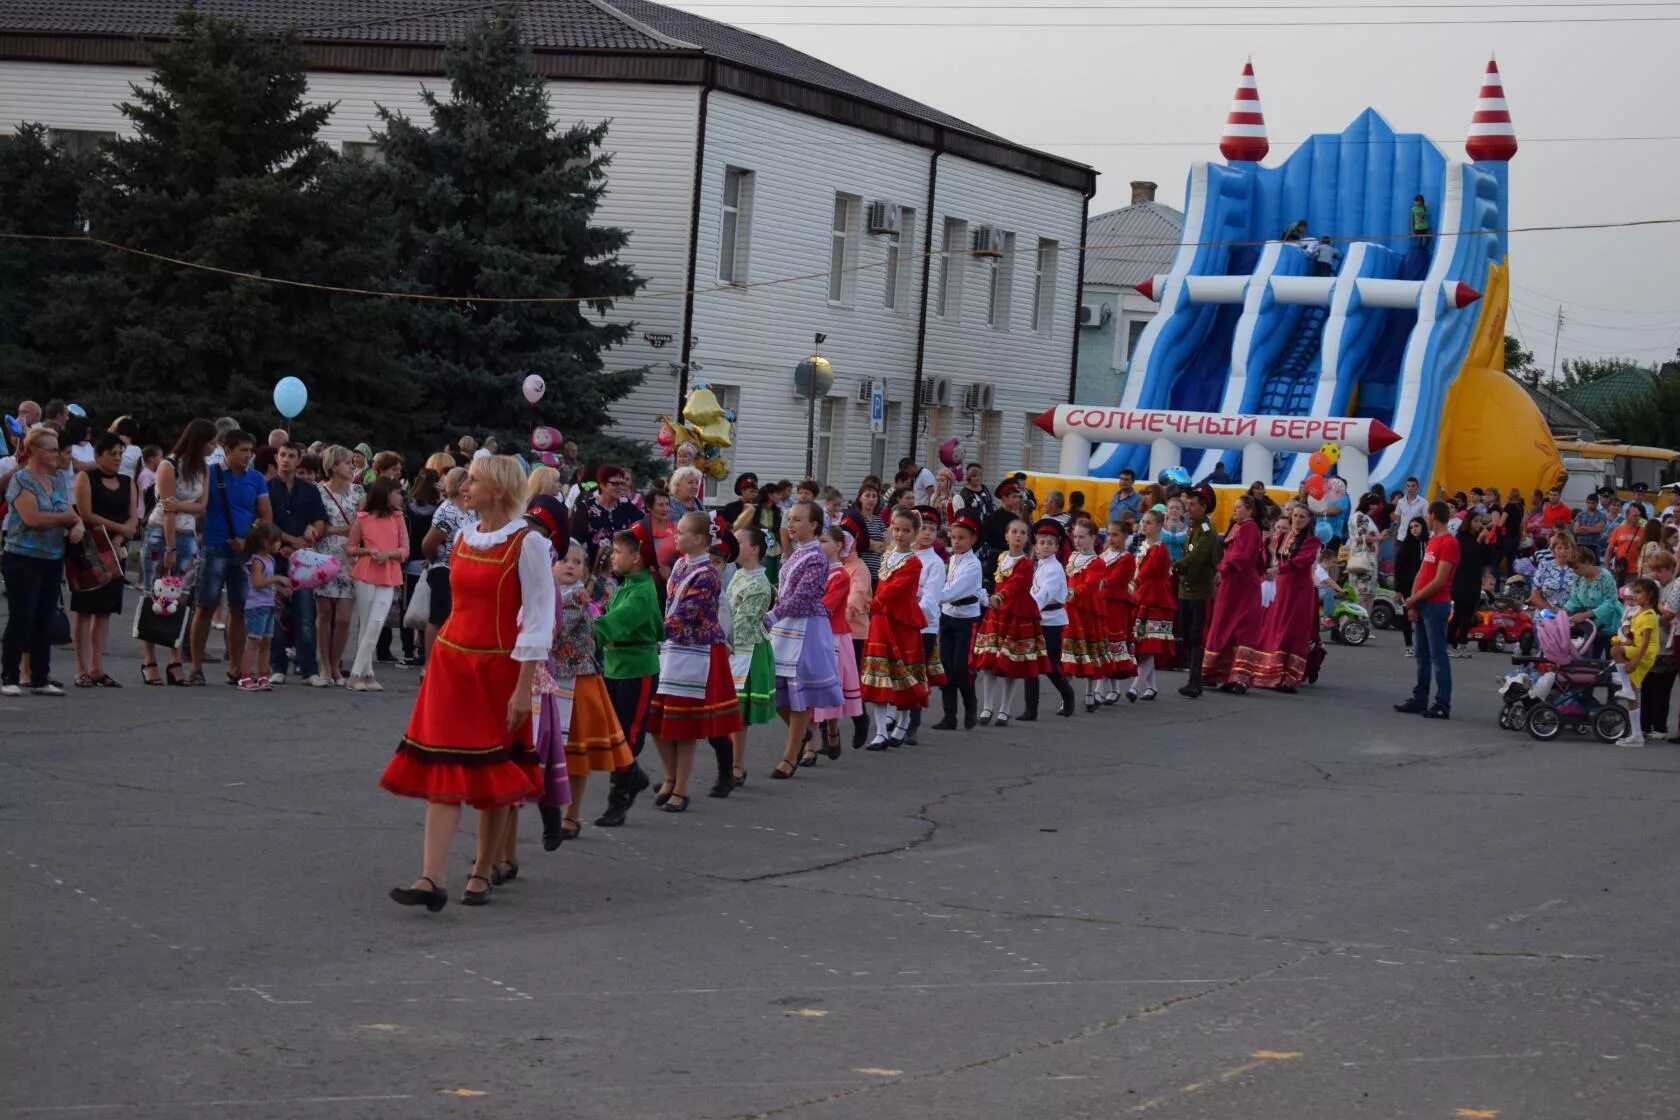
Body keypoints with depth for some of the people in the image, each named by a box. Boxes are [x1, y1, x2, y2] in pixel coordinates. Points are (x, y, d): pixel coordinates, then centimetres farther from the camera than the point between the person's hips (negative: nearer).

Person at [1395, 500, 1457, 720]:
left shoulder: (1449, 543, -13)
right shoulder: (1432, 541, 16)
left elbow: (1439, 581, -17)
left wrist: (1413, 599, -10)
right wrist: (1412, 603, 6)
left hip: (1436, 605, -9)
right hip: (1422, 604, 9)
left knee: (1438, 656, -6)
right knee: (1422, 655, 12)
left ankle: (1443, 705, -4)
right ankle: (1420, 700, 18)